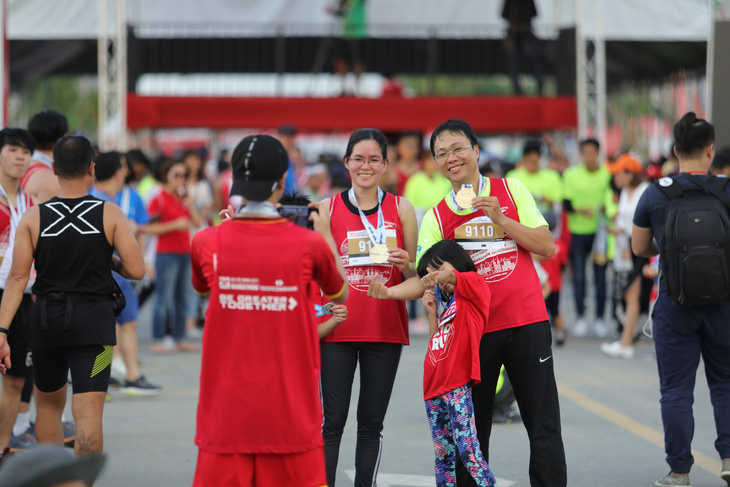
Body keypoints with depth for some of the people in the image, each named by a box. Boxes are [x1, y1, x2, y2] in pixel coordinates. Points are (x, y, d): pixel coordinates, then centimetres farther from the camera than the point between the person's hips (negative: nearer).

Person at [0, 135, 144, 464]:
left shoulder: (33, 218, -2)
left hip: (46, 320, 2)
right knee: (88, 412, -7)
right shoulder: (110, 216, -5)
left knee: (49, 403, 22)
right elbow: (136, 270, -9)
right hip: (94, 324, -2)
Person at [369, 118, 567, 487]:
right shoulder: (437, 217, 4)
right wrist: (390, 291, -24)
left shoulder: (511, 190, 3)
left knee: (544, 425, -1)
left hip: (527, 322, -1)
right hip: (473, 329, 1)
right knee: (471, 430, 4)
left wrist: (501, 219, -14)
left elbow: (547, 247, -2)